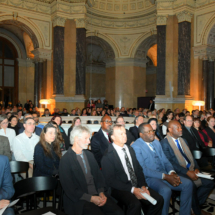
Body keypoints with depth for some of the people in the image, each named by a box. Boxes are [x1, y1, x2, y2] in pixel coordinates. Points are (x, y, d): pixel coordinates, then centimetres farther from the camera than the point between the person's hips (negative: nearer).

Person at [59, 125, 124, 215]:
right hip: (79, 200, -5)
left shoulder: (89, 155, 13)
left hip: (97, 194, 6)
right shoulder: (65, 160, -8)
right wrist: (91, 198, -13)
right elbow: (69, 188, -11)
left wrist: (101, 193, -3)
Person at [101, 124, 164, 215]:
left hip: (137, 185, 6)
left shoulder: (130, 149, 12)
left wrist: (143, 186, -5)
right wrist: (132, 190, -18)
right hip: (120, 188, -6)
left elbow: (138, 169, 12)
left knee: (158, 200, -14)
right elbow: (110, 180, -12)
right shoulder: (107, 156, -9)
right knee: (135, 204, -32)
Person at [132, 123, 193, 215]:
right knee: (166, 190, -34)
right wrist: (165, 176, -20)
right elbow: (143, 169, -16)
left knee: (187, 183, -10)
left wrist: (172, 172, -7)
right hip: (149, 178, -7)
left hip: (164, 174, 7)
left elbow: (165, 160, 15)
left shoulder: (156, 142, 15)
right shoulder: (136, 147, -10)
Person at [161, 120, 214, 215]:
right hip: (179, 172, -8)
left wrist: (196, 168, -1)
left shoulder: (183, 140, 18)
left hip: (191, 169, 8)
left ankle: (195, 204, 10)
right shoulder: (164, 143, -9)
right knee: (191, 184, -31)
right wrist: (187, 172, -21)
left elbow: (191, 156, 18)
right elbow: (170, 162, -17)